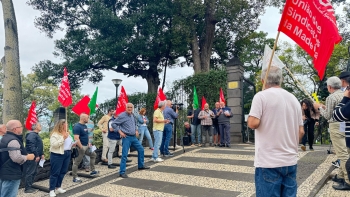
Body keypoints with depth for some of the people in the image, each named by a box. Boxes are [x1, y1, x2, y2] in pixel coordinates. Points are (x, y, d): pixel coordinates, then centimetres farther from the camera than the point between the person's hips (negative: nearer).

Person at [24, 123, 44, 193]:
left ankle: (29, 186, 24)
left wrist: (42, 154, 16)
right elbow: (31, 146, -23)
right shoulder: (32, 135, -14)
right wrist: (36, 155, -22)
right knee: (30, 173, -4)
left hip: (37, 157, 11)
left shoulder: (36, 135, 19)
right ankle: (27, 188, 4)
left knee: (34, 172, 15)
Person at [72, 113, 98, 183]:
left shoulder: (85, 126, 9)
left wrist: (88, 143, 13)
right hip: (81, 147, -10)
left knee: (93, 154, 18)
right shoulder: (77, 126, -21)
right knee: (76, 162, 1)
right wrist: (81, 148, -25)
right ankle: (75, 177, 11)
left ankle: (93, 171, 27)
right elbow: (76, 139, -27)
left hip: (86, 146, 10)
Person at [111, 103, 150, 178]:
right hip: (126, 137, -8)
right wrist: (120, 132, -15)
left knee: (141, 149, 16)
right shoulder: (122, 115, -13)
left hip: (134, 137, 8)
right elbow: (113, 124, -12)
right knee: (124, 155, -9)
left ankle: (141, 165, 34)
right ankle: (122, 172, -1)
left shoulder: (132, 115, 10)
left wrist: (136, 130, 13)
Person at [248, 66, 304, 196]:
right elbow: (301, 131, 11)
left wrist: (250, 117, 3)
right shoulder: (294, 99, 10)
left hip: (268, 161, -6)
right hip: (290, 161, 6)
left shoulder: (261, 96, -8)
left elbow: (253, 123, -18)